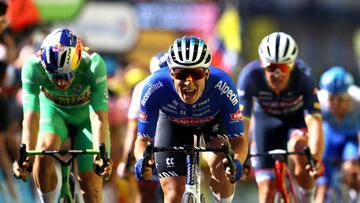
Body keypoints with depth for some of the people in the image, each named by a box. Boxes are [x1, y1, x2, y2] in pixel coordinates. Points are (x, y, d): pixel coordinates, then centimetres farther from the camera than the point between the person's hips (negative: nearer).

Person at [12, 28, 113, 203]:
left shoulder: (93, 65, -36)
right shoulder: (33, 66, -34)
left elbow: (99, 118, -39)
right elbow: (31, 117, -38)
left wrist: (100, 155, -52)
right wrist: (26, 157, -50)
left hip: (86, 115, 0)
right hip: (53, 110, 0)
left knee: (90, 183, -8)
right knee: (44, 150, -31)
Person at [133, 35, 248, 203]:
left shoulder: (222, 86, -38)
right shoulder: (155, 87, -37)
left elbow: (238, 139, -31)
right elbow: (143, 139, -27)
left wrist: (236, 162, -54)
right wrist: (142, 161, -50)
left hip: (213, 121, -1)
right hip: (172, 125, 1)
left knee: (219, 163, -30)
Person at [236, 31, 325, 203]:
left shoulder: (302, 77, -34)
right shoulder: (250, 76, -32)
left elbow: (314, 121, -42)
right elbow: (241, 122, -34)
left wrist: (315, 158, -56)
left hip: (298, 118, -1)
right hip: (267, 119, 1)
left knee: (298, 148, -34)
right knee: (267, 189, -7)